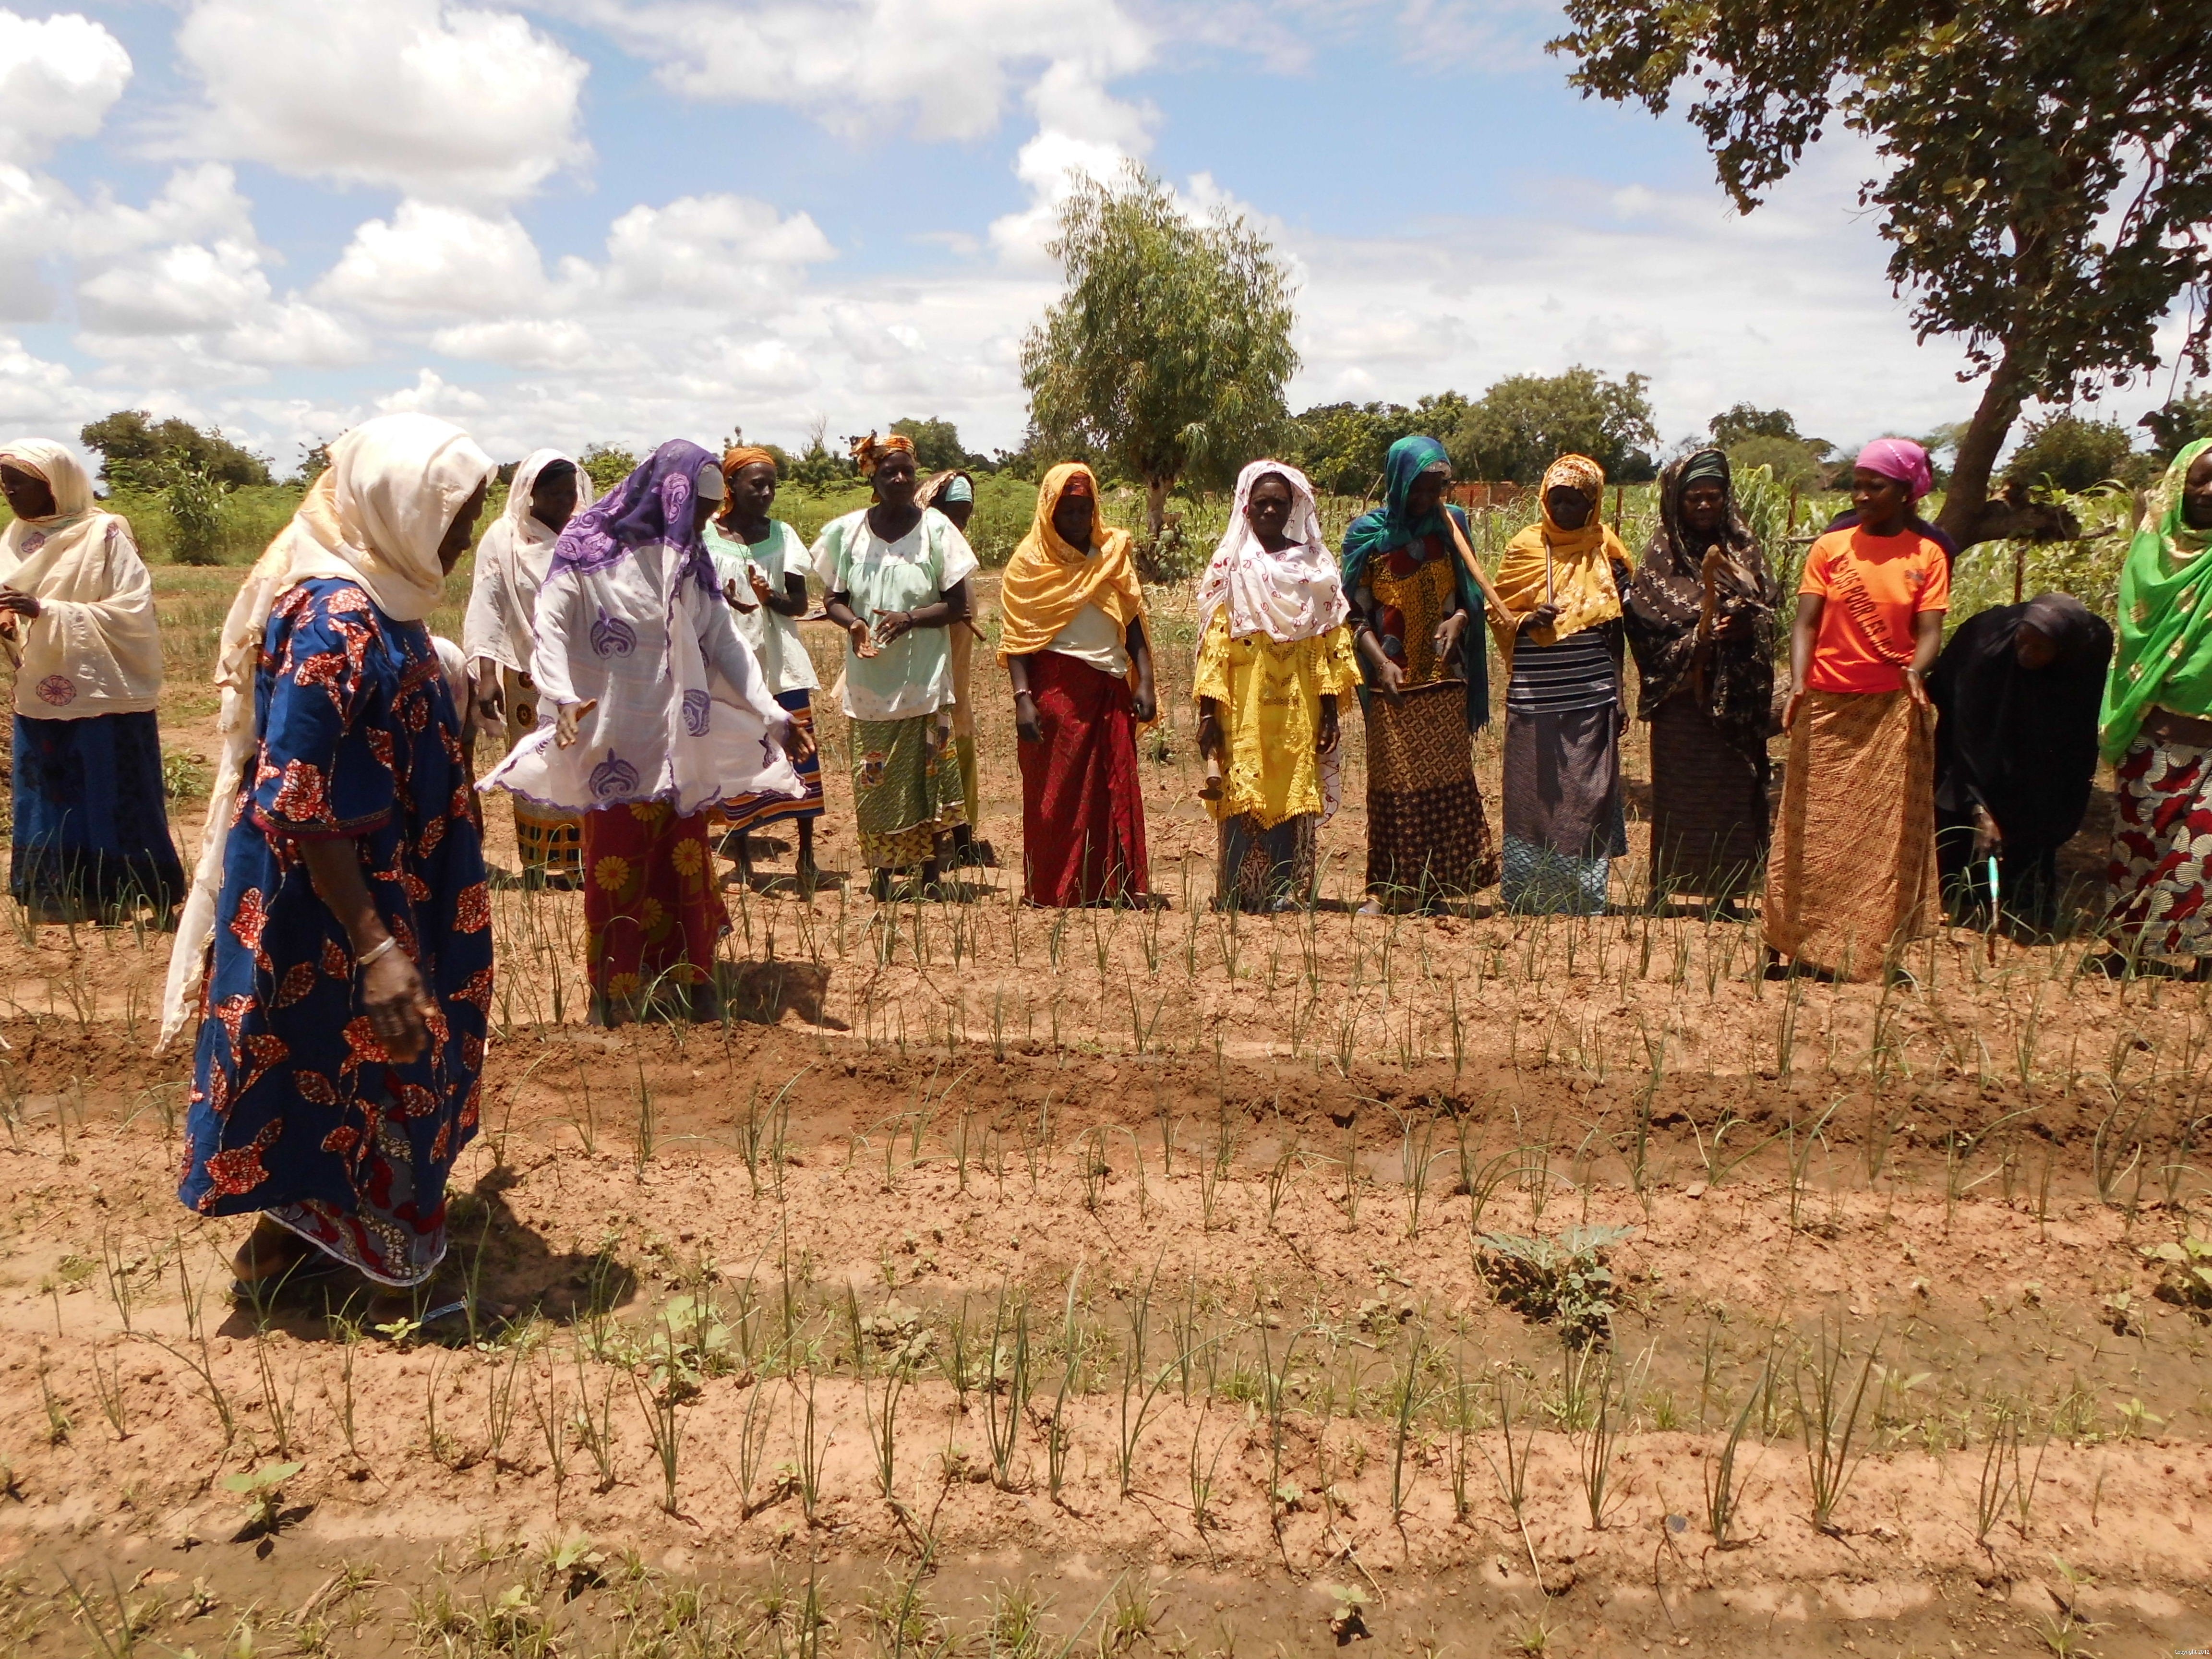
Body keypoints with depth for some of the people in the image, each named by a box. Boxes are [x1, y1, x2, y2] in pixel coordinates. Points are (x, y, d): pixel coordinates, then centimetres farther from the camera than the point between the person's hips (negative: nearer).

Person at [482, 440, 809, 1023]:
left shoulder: (689, 560, 11)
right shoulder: (588, 549, -5)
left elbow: (725, 641, 8)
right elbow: (552, 627, -12)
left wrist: (772, 715, -1)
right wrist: (565, 699, -29)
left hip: (683, 743, 5)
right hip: (614, 743, -5)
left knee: (685, 862, 8)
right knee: (616, 868, 0)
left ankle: (688, 983, 19)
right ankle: (614, 997, 11)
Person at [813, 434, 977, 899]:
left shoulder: (936, 528, -3)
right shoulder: (846, 531, 2)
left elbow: (957, 604, -3)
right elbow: (833, 599, 9)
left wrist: (911, 619, -19)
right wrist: (853, 623, -13)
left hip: (925, 679, -2)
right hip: (869, 681, 2)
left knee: (929, 776, 1)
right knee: (874, 779, 5)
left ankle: (932, 874, 11)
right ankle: (883, 871, 18)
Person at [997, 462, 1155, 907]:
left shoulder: (1114, 553, 12)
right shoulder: (1030, 563, 3)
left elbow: (1132, 622, 11)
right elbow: (1016, 637, -2)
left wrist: (1144, 681, -1)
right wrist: (1023, 698, -14)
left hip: (1109, 689, 3)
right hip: (1055, 687, -3)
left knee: (1116, 793, 2)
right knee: (1057, 794, 0)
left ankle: (1121, 889, 6)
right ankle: (1057, 895, 6)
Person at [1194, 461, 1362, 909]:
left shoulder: (1315, 566, 10)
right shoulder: (1232, 565, 6)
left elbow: (1331, 639, 8)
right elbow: (1214, 637, 1)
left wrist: (1330, 708, 2)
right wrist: (1208, 710, -6)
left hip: (1299, 708, 1)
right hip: (1244, 707, -1)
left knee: (1295, 798, 1)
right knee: (1244, 795, -3)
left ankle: (1289, 894, 6)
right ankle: (1239, 896, 3)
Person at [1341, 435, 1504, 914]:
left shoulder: (1450, 525, 6)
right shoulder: (1367, 533, -1)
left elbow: (1473, 590, 14)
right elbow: (1355, 609, 0)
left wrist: (1459, 618, -8)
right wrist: (1380, 661, -13)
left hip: (1445, 680, 3)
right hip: (1393, 682, -2)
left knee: (1447, 778, 3)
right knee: (1393, 781, -1)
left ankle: (1442, 882, 11)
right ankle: (1387, 888, 5)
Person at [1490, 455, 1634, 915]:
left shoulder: (1606, 549, 7)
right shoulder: (1524, 547, 3)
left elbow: (1615, 627, 12)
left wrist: (1619, 694, 10)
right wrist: (1528, 620, -16)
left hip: (1592, 698, 1)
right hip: (1535, 698, -1)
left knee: (1590, 795, 2)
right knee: (1533, 793, 3)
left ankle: (1584, 901, 11)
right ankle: (1529, 898, 13)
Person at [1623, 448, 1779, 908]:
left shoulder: (1744, 548, 10)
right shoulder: (1662, 552, 2)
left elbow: (1770, 607, 7)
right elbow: (1644, 620, -4)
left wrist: (1747, 621, -15)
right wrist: (1701, 633, -17)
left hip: (1736, 693, 3)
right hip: (1683, 695, -2)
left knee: (1734, 786, 2)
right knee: (1677, 789, -1)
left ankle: (1726, 890, 9)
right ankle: (1663, 886, 6)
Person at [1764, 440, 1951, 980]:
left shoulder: (1926, 556, 4)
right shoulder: (1830, 548, 4)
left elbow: (1929, 631, -4)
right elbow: (1806, 622, -4)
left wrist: (1916, 672, -26)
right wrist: (1797, 683, -20)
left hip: (1894, 709, 0)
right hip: (1827, 706, 0)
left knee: (1889, 832, 4)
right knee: (1816, 831, 4)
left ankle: (1875, 951, 12)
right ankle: (1803, 944, 11)